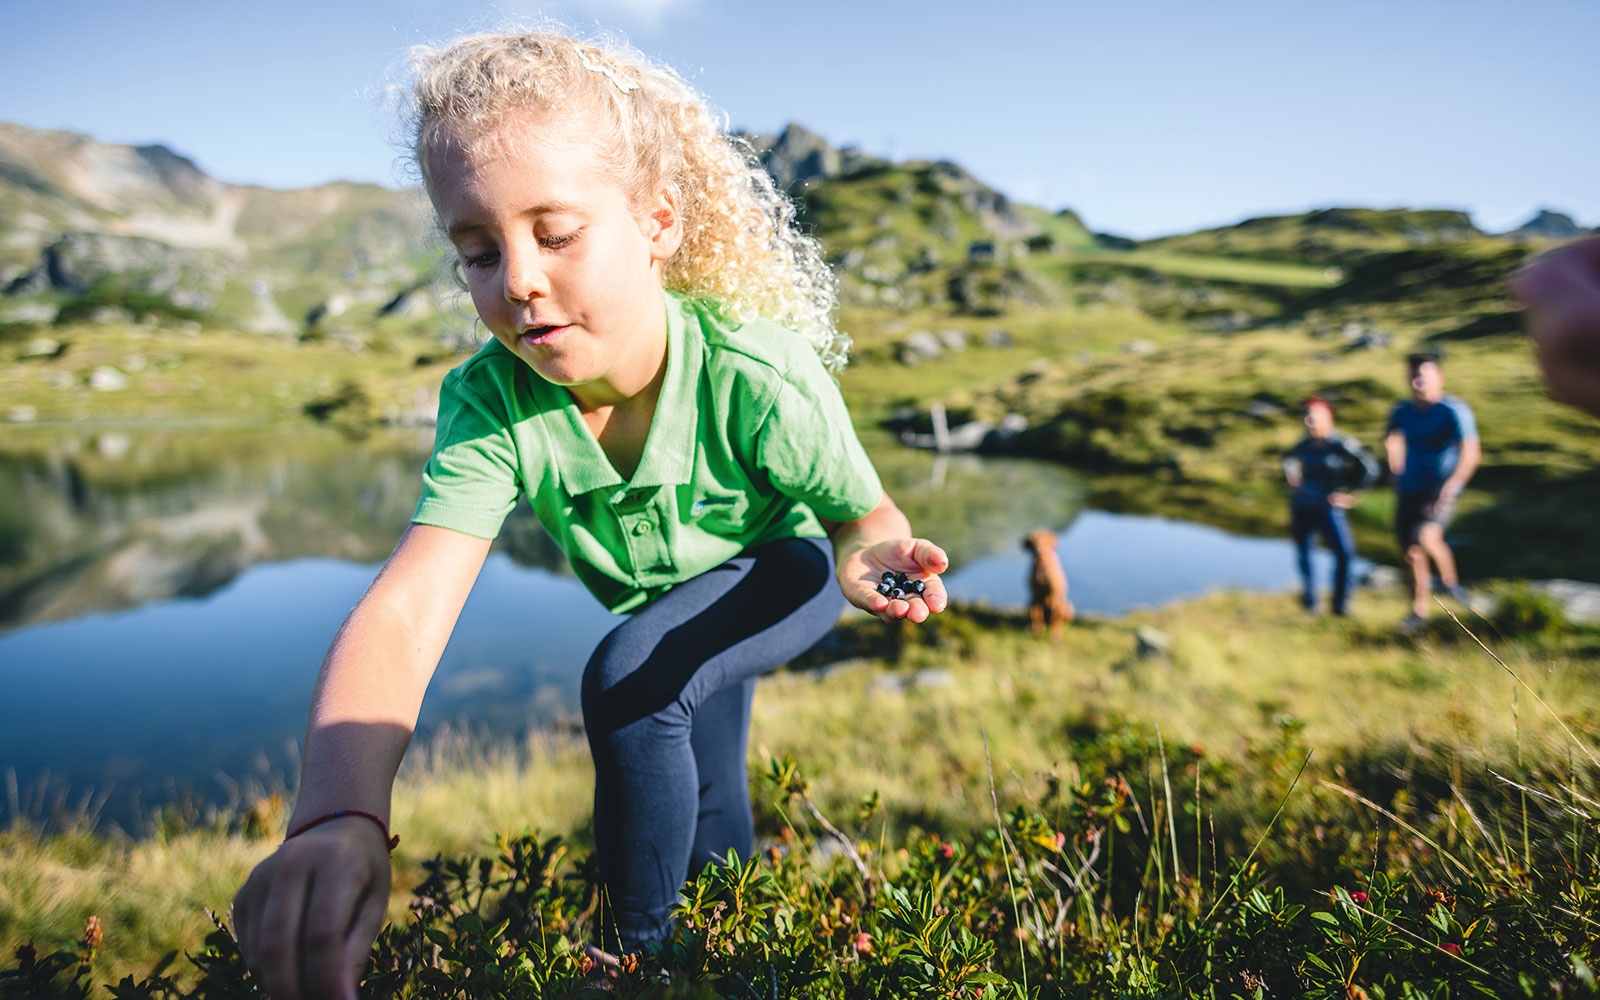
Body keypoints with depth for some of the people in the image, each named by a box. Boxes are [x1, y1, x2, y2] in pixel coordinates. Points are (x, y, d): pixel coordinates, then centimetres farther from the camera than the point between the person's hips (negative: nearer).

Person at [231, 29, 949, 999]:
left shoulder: (758, 378, -39)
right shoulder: (488, 405, -31)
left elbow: (862, 512, -22)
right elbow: (404, 611, -43)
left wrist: (869, 558, -48)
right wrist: (338, 816, -60)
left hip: (781, 567, -4)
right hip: (657, 598, 4)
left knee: (629, 678, -28)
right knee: (701, 795, 17)